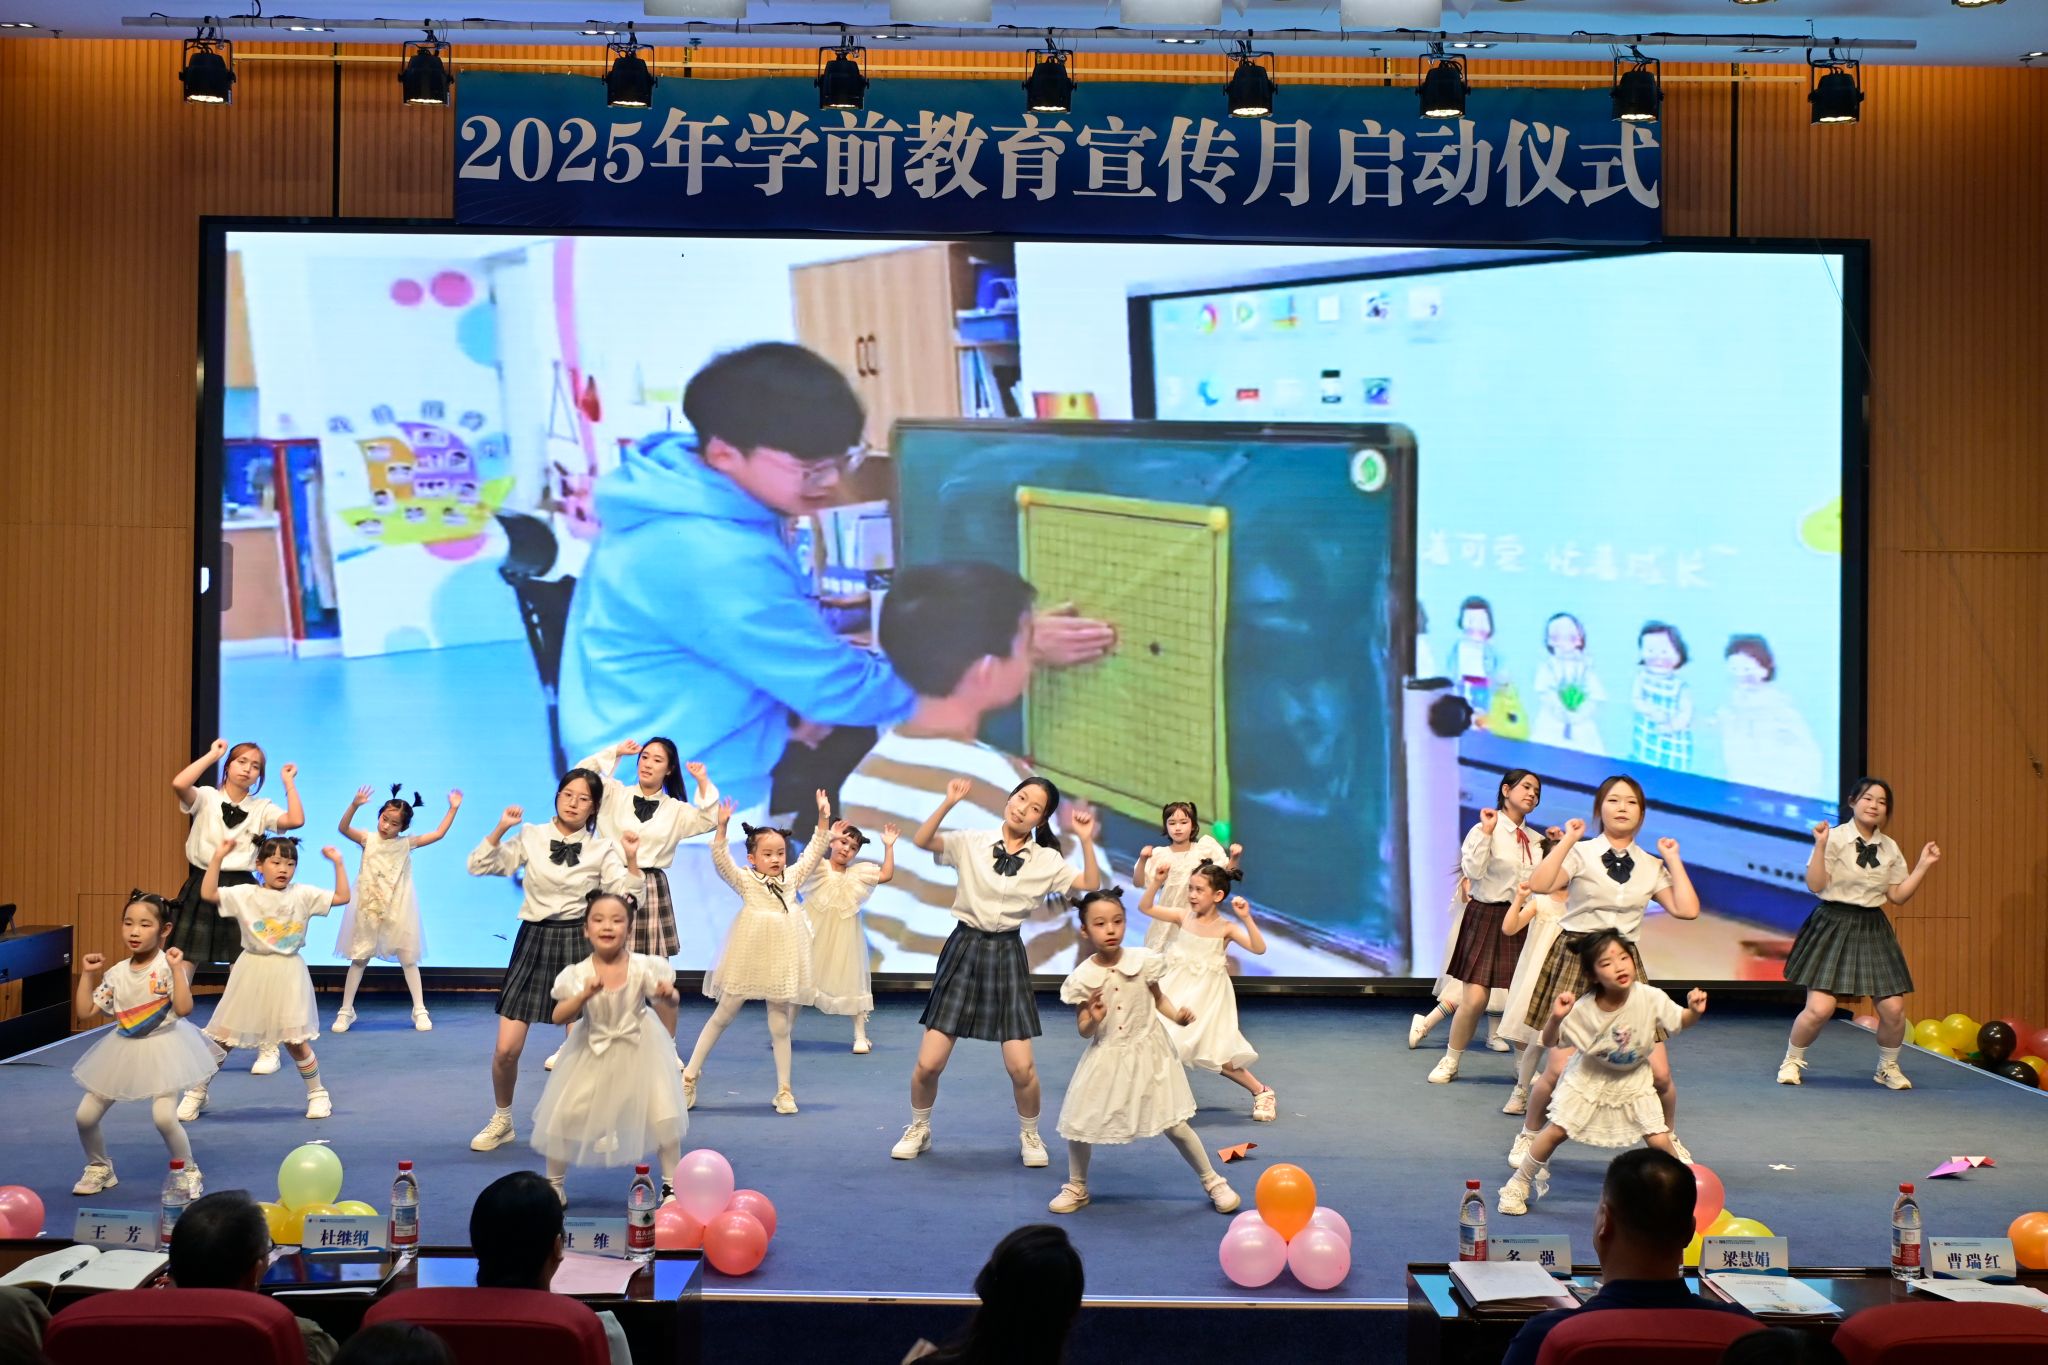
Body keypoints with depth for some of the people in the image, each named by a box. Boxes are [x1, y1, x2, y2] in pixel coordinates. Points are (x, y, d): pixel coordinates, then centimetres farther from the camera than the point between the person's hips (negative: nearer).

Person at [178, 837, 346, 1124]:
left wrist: (338, 863, -5)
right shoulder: (245, 895, -2)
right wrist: (217, 858, -15)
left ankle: (318, 1093, 18)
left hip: (287, 974, 0)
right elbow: (207, 893, -10)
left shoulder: (303, 895, 0)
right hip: (252, 972, 1)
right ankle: (196, 1094, 19)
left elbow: (342, 897, 0)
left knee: (295, 1040, 0)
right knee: (222, 1036, 5)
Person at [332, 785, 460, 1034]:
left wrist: (453, 809, -8)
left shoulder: (406, 843, -2)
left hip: (397, 911, 0)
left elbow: (438, 834, -2)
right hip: (368, 909, 0)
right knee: (359, 959, 7)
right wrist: (355, 805, -34)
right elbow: (344, 828, -19)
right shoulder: (368, 840, -4)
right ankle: (346, 1011, 15)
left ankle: (419, 1010, 12)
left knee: (408, 959, 6)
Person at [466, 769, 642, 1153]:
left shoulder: (602, 849, 0)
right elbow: (478, 867, 0)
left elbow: (625, 894, -8)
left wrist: (632, 860, -22)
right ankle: (501, 1121, 23)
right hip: (534, 939, 1)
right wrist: (501, 829, -11)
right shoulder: (531, 837, 2)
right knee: (506, 1049, -1)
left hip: (579, 943, -1)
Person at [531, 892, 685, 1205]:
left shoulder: (643, 967, -20)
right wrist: (584, 995, -41)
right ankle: (554, 1183, 24)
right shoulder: (578, 974, -19)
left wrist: (668, 996, -36)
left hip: (639, 1049, 0)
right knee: (564, 1115, 1)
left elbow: (665, 1003, -11)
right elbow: (559, 1017, -23)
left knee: (662, 1114, -3)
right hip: (592, 1052, 1)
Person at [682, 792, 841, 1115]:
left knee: (780, 1025, 7)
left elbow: (813, 853, 10)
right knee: (722, 1016, 6)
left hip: (781, 958, 3)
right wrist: (721, 827, -26)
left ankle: (784, 1091, 14)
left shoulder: (792, 878, 9)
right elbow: (721, 860, -15)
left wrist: (823, 820, 0)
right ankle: (690, 1076, 15)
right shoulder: (745, 881, -2)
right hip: (748, 958, -3)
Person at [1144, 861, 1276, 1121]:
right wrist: (1157, 883, -16)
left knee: (1216, 1056, 0)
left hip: (1206, 997, -3)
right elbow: (1145, 907, -2)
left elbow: (1259, 949, -22)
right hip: (1177, 992, 3)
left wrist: (1246, 918, -31)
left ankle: (1261, 1092, 17)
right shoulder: (1183, 917, -3)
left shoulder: (1226, 928, -12)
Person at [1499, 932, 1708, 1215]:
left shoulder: (1651, 998, -27)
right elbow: (1549, 1042, -20)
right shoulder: (1583, 1008, -28)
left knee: (1659, 1141, -7)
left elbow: (1681, 1021, -12)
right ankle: (1520, 1183, 20)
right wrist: (1556, 1018, -41)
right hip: (1589, 1076, -1)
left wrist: (1695, 1011, -35)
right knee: (1556, 1130, -1)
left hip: (1634, 1078, 1)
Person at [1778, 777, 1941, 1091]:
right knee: (1820, 1008, -12)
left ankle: (1887, 1067, 26)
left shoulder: (1890, 847, 8)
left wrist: (1924, 865, 4)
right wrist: (1820, 846, -22)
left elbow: (1898, 895, 9)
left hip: (1873, 929, 5)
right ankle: (1791, 1062, 14)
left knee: (1893, 1008, -1)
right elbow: (1816, 885, -13)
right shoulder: (1835, 838, -7)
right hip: (1834, 926, -5)